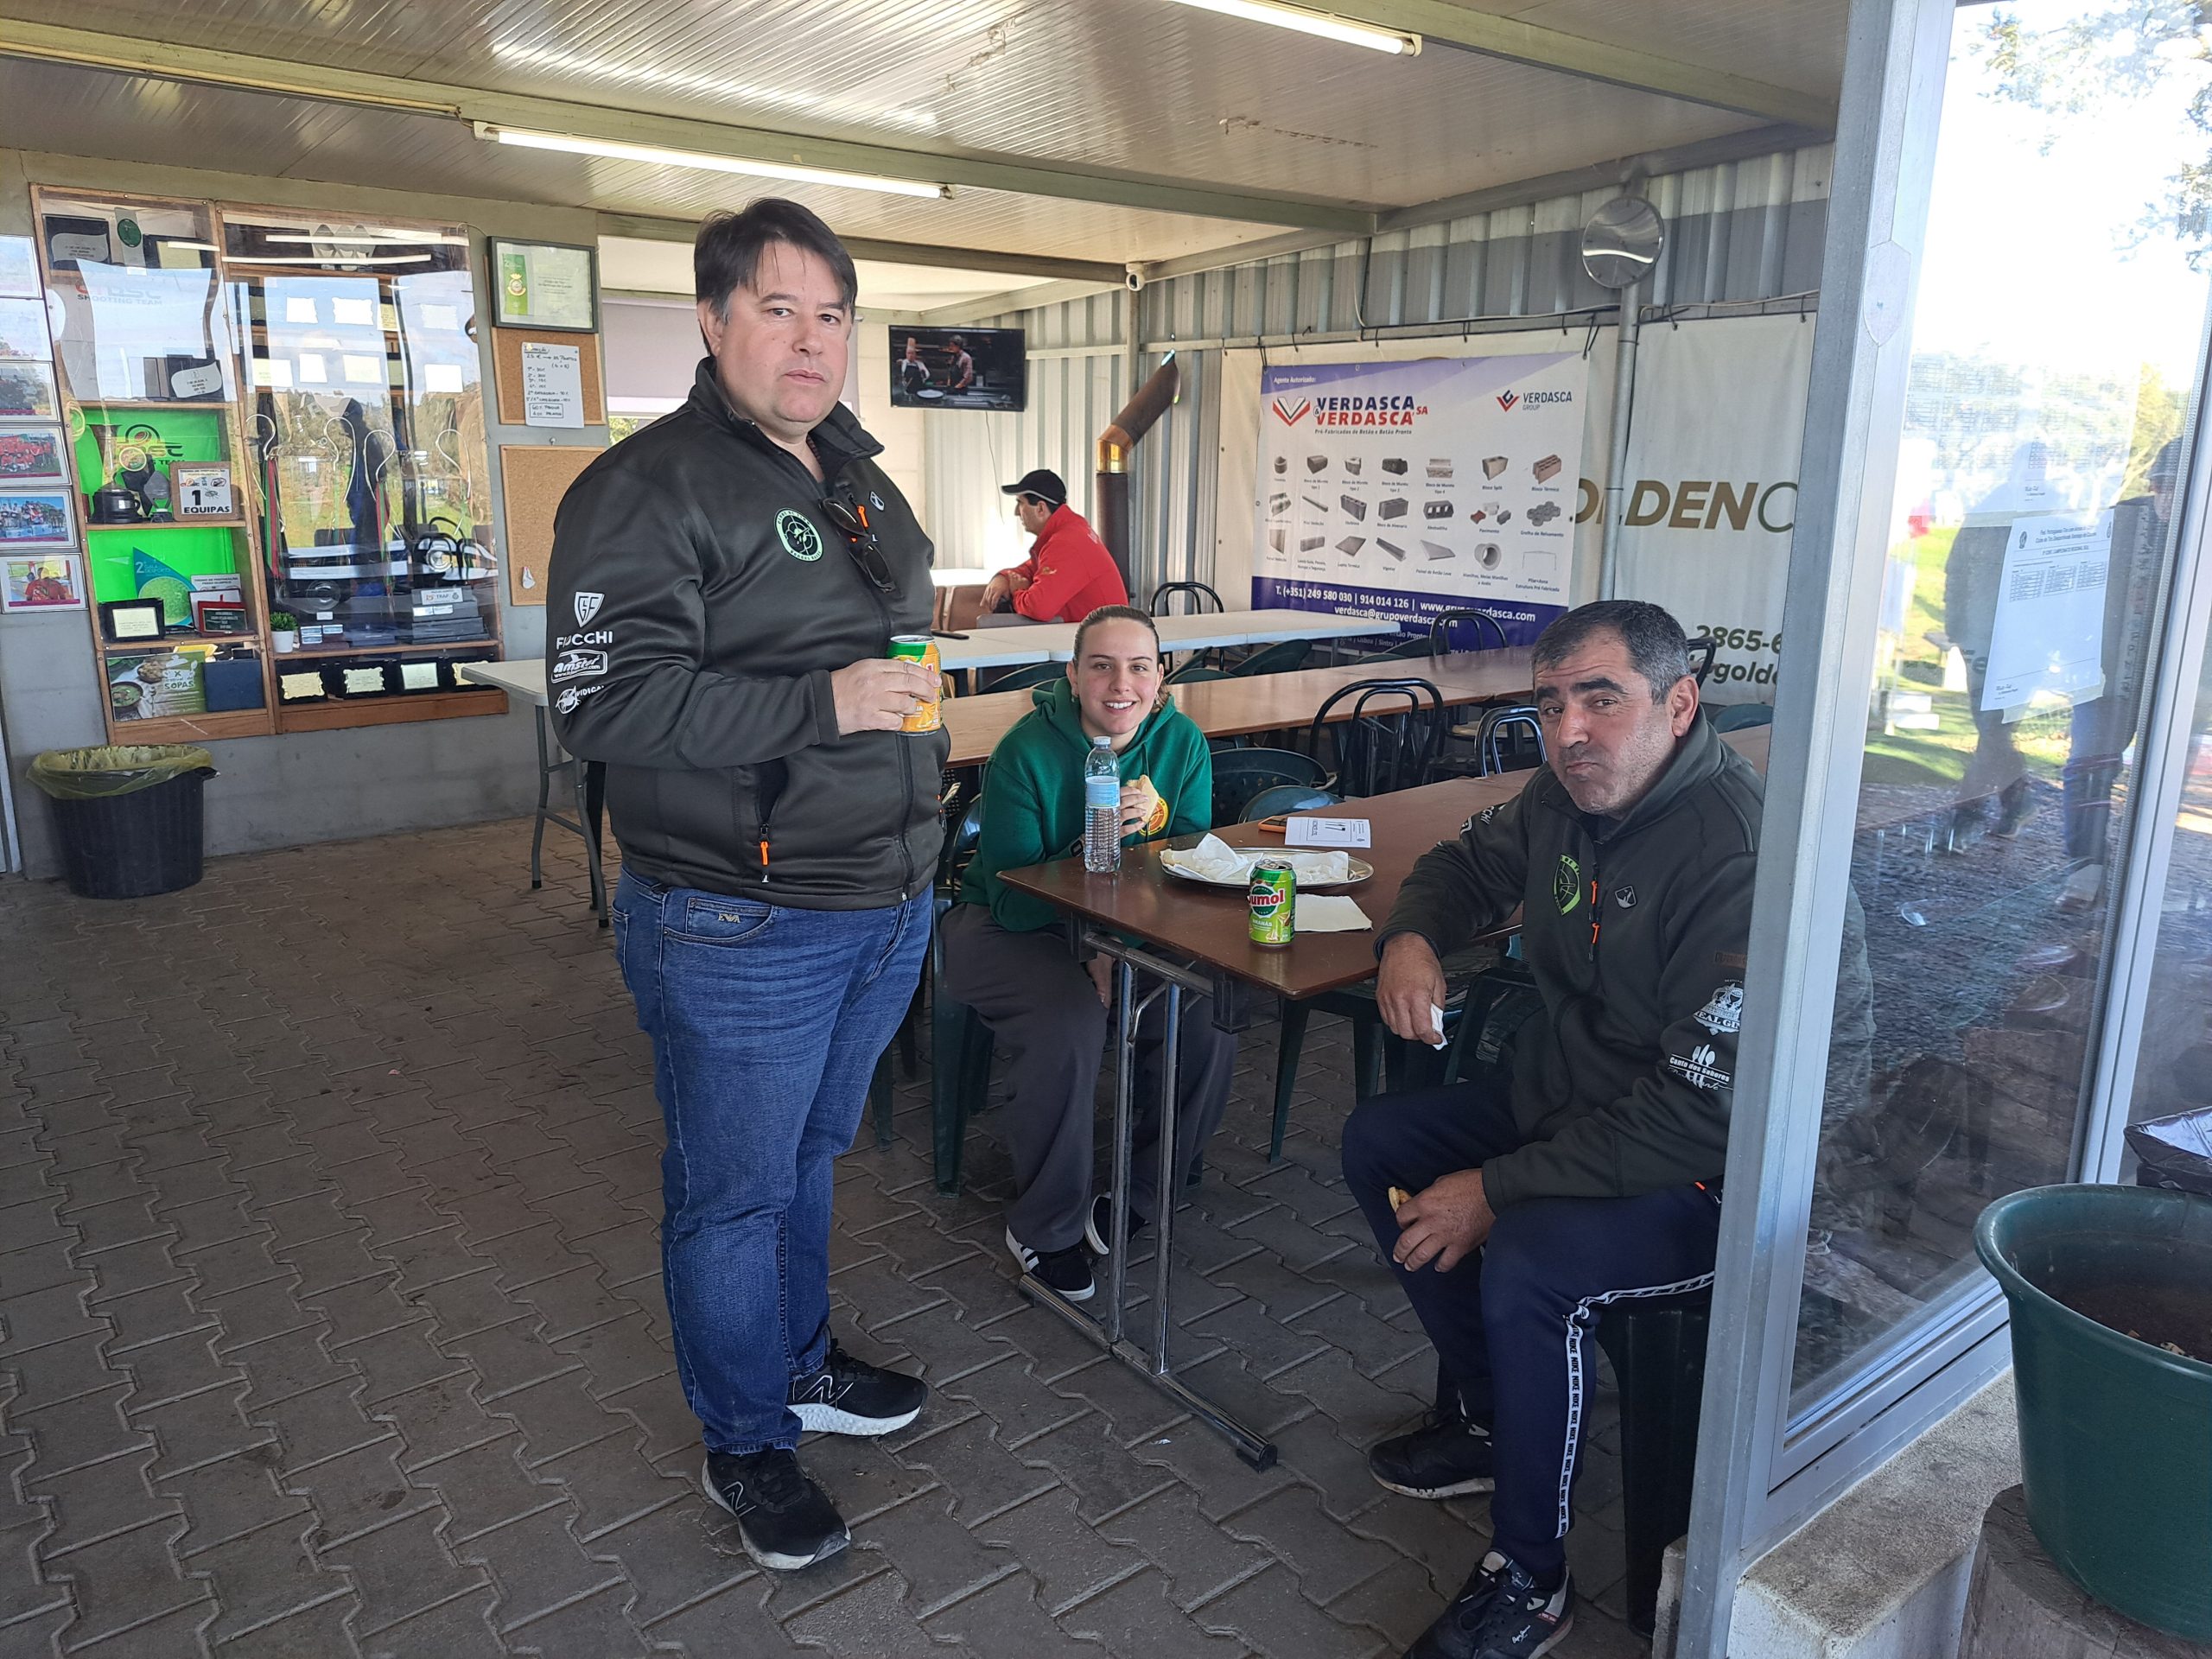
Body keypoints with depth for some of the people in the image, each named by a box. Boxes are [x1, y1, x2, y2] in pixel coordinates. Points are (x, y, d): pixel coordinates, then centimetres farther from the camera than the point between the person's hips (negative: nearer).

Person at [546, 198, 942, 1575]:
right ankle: (748, 1444, 29)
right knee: (735, 1192, 8)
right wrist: (821, 702, -27)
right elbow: (600, 699, -23)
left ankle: (802, 1364, 44)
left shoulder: (864, 484, 14)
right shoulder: (649, 489, -13)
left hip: (885, 905, 8)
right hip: (740, 927, -8)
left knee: (812, 1157, 24)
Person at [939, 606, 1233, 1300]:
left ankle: (1138, 1196, 4)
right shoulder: (1028, 751, -19)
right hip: (1007, 925, -4)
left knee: (1211, 1017, -20)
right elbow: (1014, 900, -20)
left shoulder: (1182, 742, -7)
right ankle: (1045, 1228, -9)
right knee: (1071, 1021, -33)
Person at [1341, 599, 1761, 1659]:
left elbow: (1701, 1114, -31)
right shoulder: (1568, 796, -3)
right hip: (1561, 1102, 9)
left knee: (1526, 1264, -32)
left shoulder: (1740, 861, -30)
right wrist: (1412, 939, -8)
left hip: (1704, 1176, -9)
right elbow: (1468, 866, 17)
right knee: (1376, 1143, 8)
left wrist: (1496, 1190, -27)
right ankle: (1488, 1421, 19)